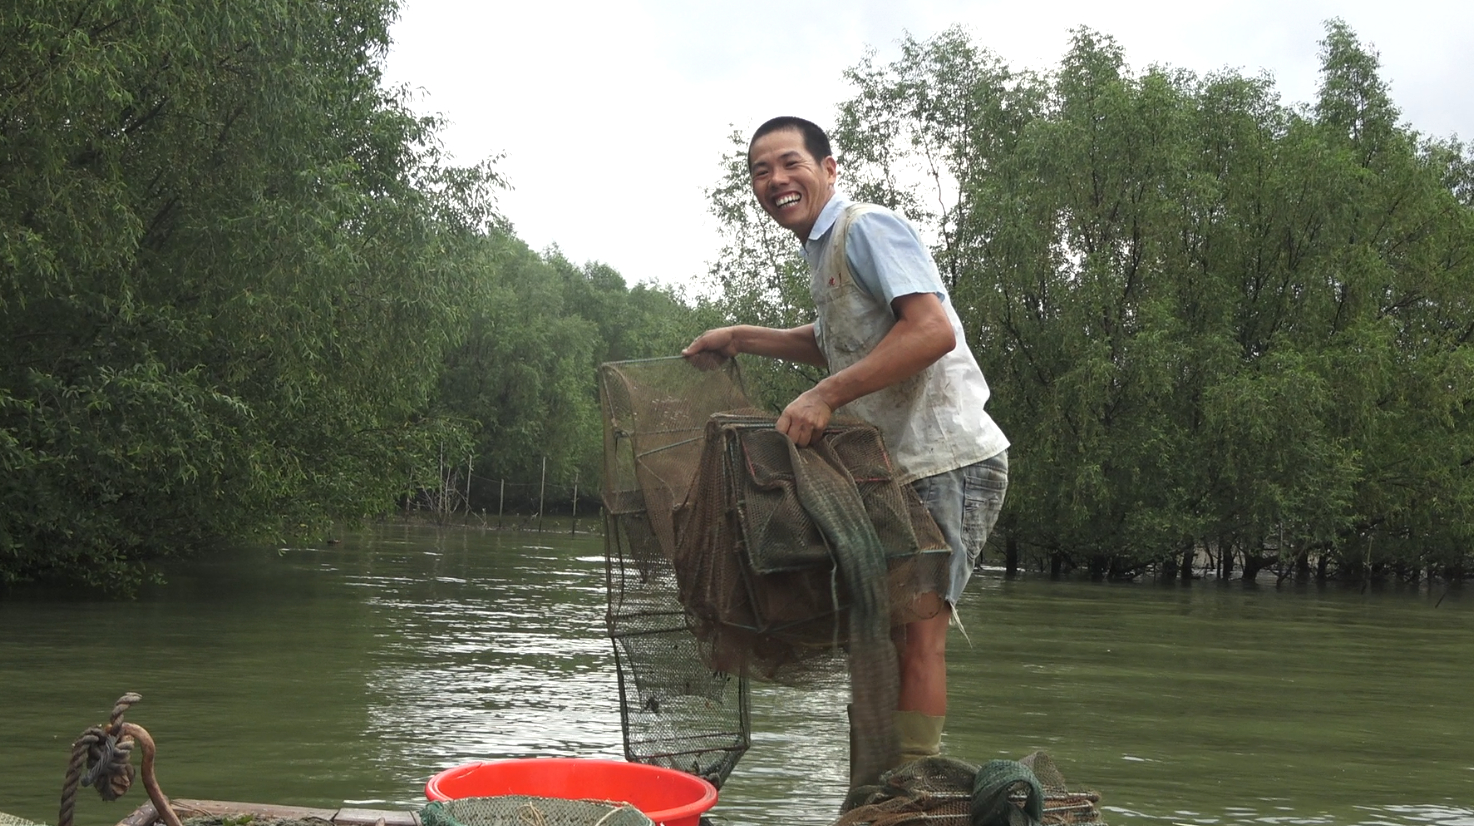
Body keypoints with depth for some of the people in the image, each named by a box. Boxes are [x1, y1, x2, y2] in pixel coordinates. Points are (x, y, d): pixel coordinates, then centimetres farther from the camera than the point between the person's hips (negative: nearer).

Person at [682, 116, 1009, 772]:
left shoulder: (867, 226, -11)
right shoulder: (824, 249, 19)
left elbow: (932, 329, -25)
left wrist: (824, 397, -24)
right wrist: (739, 339, 29)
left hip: (947, 460, -10)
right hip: (904, 465, 10)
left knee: (916, 629, -12)